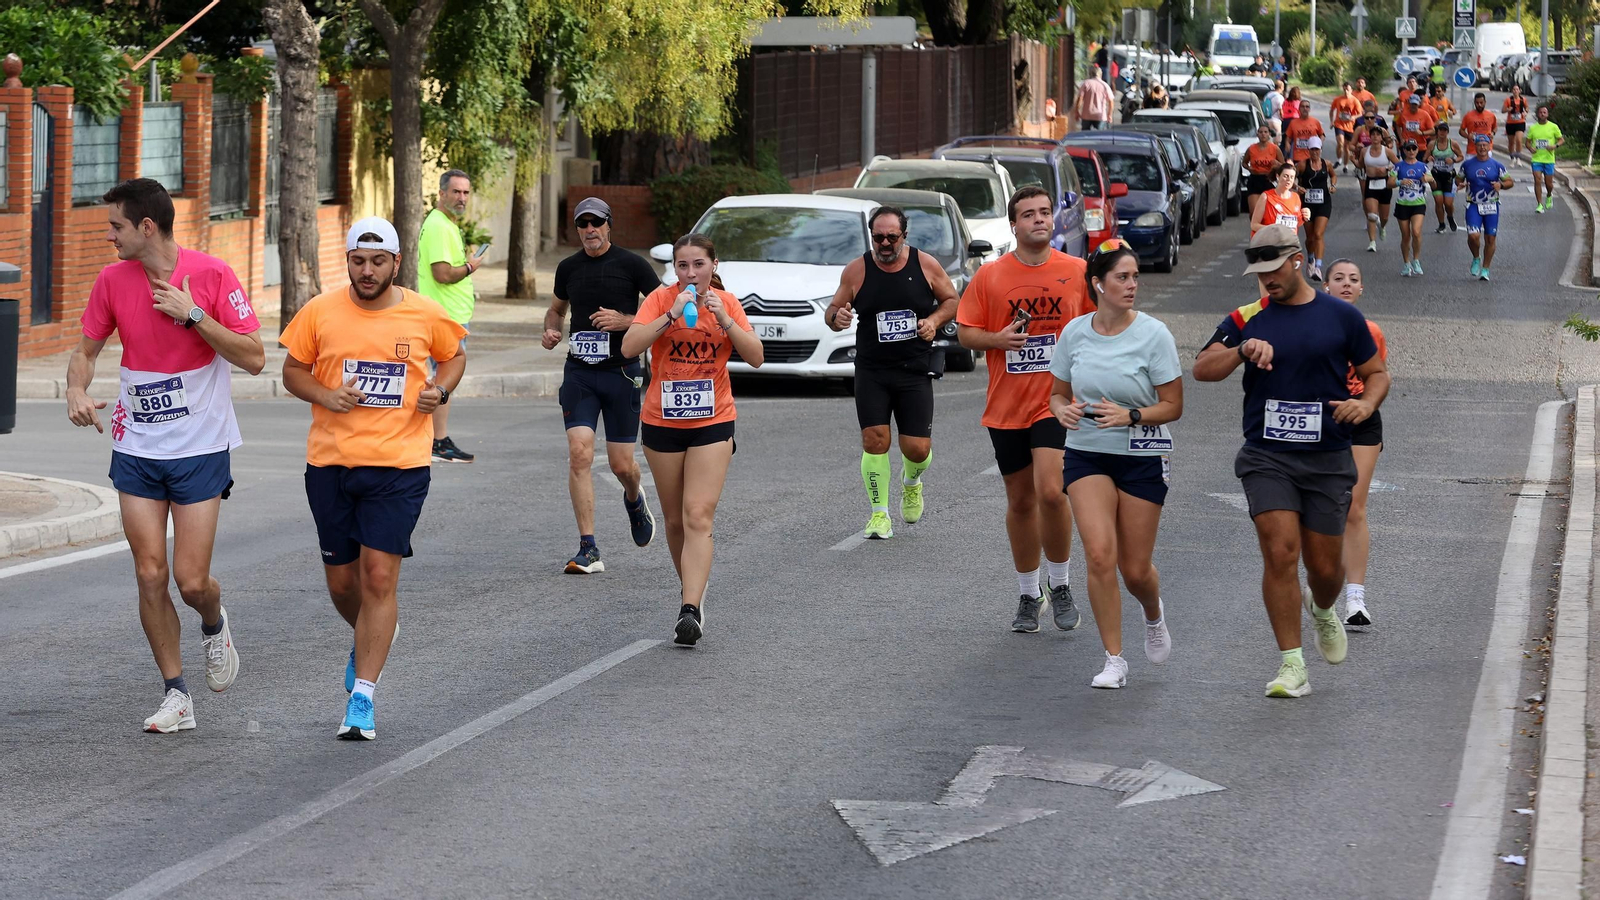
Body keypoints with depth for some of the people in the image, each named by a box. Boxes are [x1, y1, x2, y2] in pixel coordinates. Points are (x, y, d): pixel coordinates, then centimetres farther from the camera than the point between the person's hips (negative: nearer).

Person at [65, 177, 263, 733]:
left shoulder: (210, 274, -11)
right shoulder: (113, 280, 0)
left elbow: (254, 358, -12)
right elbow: (86, 349, 13)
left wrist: (192, 314, -20)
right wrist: (77, 390, -9)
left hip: (201, 448, -3)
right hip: (136, 451, 3)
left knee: (191, 580, -6)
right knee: (150, 575, -2)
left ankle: (214, 625, 30)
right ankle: (176, 696, 10)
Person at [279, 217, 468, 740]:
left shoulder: (425, 315, 0)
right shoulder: (320, 312, -1)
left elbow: (454, 356, 17)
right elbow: (292, 370, 8)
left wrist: (440, 390, -3)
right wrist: (326, 396, -11)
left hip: (399, 465, -2)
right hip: (331, 462, 2)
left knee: (379, 578, -10)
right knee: (341, 583, 10)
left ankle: (362, 695, -4)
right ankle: (371, 639, 44)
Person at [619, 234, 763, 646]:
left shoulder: (727, 302, -1)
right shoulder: (661, 298, -5)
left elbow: (756, 357, -8)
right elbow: (629, 347, -17)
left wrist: (724, 318, -19)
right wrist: (672, 315, -24)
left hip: (712, 423, -1)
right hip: (662, 422, 1)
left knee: (699, 517, -13)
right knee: (675, 520, 11)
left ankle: (691, 610, -20)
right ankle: (693, 586, 34)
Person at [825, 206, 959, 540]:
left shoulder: (926, 265, 0)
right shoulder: (856, 271, 0)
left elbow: (952, 300, 12)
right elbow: (833, 309, 8)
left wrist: (934, 320, -7)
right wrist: (837, 317, -17)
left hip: (915, 370, 0)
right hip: (871, 371, 0)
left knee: (917, 447, -3)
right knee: (874, 438, -12)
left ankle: (911, 481, 33)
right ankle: (879, 513, 1)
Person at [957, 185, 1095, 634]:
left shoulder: (1077, 272, 1)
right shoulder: (990, 276, 1)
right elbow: (964, 332, 5)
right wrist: (997, 339, -13)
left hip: (1058, 402, -2)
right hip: (1006, 407, 2)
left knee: (1050, 492, -18)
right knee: (1020, 501, 10)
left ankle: (1060, 586, 2)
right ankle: (1028, 595, 25)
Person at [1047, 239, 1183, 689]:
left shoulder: (1154, 333, -10)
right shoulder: (1075, 331, -1)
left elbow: (1173, 406, -7)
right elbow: (1058, 394, 12)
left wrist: (1130, 416, -23)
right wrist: (1064, 410, -11)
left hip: (1143, 458, -1)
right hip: (1086, 454, 2)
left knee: (1136, 570, 3)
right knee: (1099, 554, -16)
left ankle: (1154, 614, 41)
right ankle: (1114, 660, -5)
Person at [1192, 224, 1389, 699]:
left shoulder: (1342, 316, 4)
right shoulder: (1245, 320, 4)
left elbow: (1377, 372, 11)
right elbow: (1202, 369, -5)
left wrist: (1367, 403, -10)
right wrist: (1243, 349, -23)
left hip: (1328, 460, 1)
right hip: (1266, 458, 0)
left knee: (1325, 566, 6)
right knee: (1281, 554, -14)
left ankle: (1323, 612, 42)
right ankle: (1292, 665, -7)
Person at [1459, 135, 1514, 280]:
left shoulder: (1496, 165, 2)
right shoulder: (1467, 165, 5)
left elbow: (1509, 182, 7)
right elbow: (1458, 178, 17)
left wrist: (1501, 185, -15)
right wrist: (1460, 184, -7)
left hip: (1492, 207, 1)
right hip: (1473, 206, -1)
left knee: (1490, 239, 2)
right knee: (1473, 236, -17)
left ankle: (1485, 269, 15)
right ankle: (1476, 259, 13)